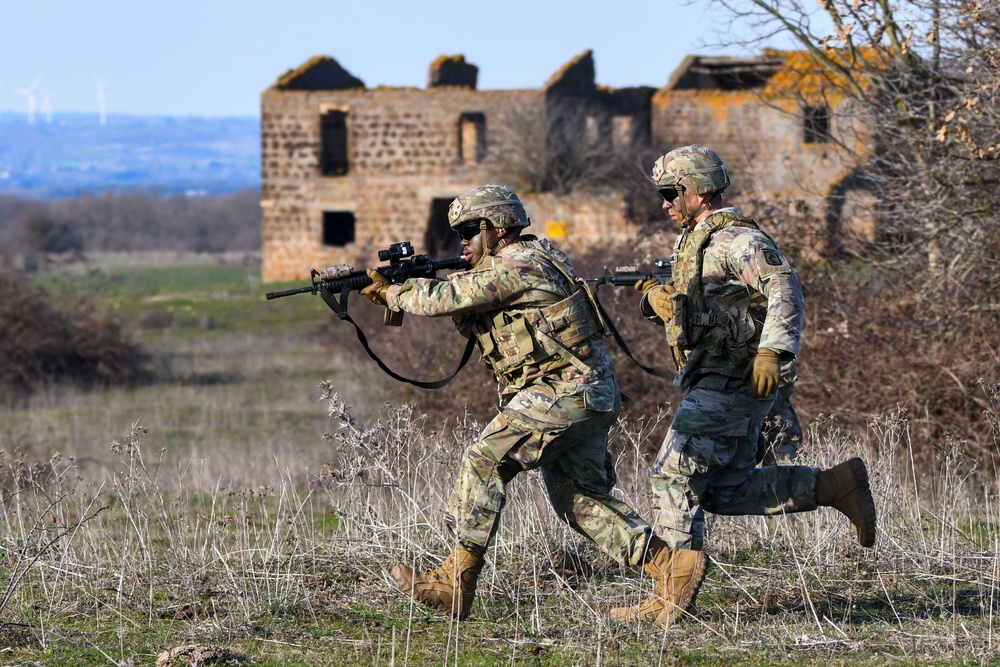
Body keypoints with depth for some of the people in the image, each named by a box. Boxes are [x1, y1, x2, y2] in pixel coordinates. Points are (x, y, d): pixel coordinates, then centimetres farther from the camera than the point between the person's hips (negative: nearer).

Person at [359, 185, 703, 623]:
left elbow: (453, 298, -13)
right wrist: (395, 289, 10)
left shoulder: (520, 264, -12)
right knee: (578, 498, 11)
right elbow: (465, 316, 19)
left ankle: (454, 586, -12)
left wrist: (396, 295, 3)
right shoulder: (505, 267, 20)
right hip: (587, 399, 11)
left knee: (483, 462, -12)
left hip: (563, 391, -11)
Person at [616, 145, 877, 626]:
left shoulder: (734, 239, -12)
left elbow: (784, 286, -23)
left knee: (673, 477, -9)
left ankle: (672, 598, -7)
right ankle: (836, 486, 15)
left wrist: (771, 352, -33)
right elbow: (685, 311, 25)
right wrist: (655, 299, 2)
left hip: (729, 382, -10)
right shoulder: (692, 242, 19)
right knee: (727, 490, 12)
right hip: (716, 383, 10)